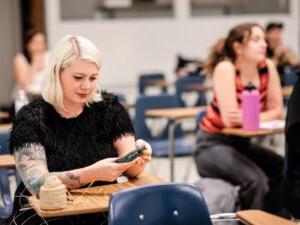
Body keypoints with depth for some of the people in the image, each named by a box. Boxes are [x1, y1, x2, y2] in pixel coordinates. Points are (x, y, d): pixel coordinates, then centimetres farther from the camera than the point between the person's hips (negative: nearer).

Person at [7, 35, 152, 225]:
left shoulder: (109, 108, 2)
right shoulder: (31, 118, -7)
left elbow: (131, 170, 0)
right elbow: (36, 183, -19)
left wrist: (138, 159, -23)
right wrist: (92, 174, -33)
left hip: (103, 209, 3)